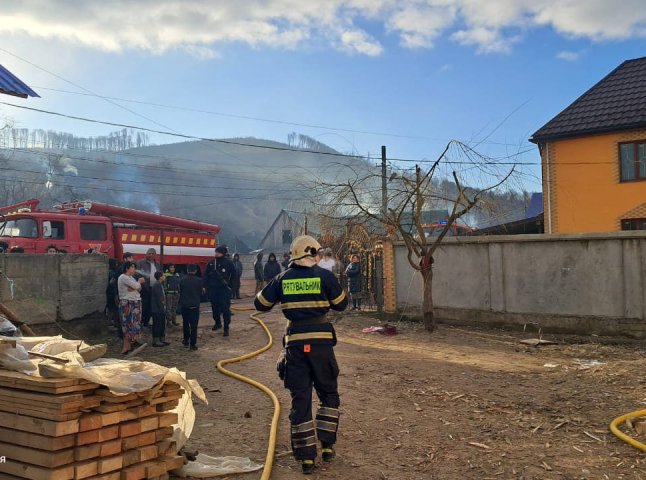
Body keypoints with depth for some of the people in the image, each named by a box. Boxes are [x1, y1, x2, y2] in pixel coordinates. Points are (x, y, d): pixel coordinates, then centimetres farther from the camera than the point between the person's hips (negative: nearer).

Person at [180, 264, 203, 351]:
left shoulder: (182, 280, -3)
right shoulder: (199, 280, -8)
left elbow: (180, 292, 5)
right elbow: (200, 293, 3)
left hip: (184, 305, 2)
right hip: (195, 305, -2)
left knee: (185, 323, 19)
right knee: (194, 325, 0)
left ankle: (186, 340, 28)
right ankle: (193, 344, -2)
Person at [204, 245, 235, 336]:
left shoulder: (228, 263, -4)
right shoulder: (211, 263, 4)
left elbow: (234, 275, 3)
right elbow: (206, 275, 8)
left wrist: (230, 285, 0)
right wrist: (205, 286, 0)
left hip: (225, 289, -4)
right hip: (213, 289, 4)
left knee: (225, 309, -7)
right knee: (215, 308, 14)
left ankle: (226, 328, -4)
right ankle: (217, 323, 33)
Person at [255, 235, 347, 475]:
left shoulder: (282, 279, 2)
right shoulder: (324, 275, -4)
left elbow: (260, 304, 8)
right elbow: (341, 304, 5)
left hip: (294, 343, 2)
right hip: (321, 341, -1)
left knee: (300, 399, 7)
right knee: (328, 394, 17)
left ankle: (306, 456, 9)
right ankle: (327, 445, 16)